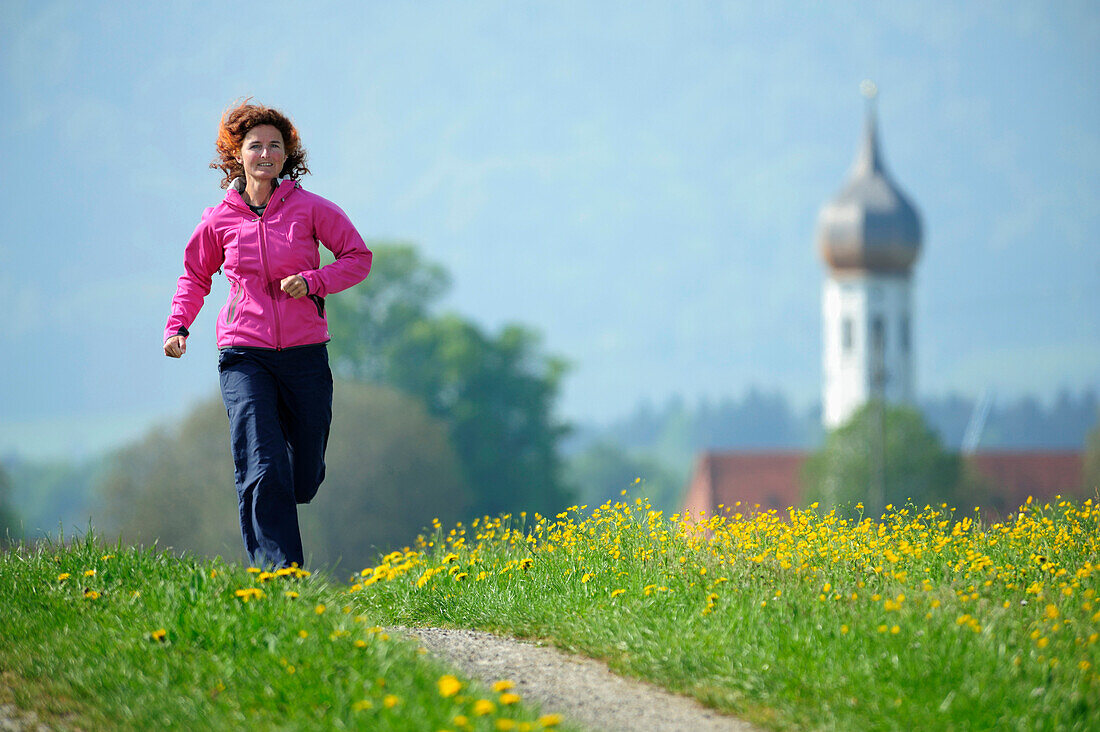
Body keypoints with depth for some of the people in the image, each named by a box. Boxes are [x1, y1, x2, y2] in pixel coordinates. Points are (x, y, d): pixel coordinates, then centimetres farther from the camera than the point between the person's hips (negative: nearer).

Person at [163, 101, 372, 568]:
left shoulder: (310, 209, -3)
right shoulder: (219, 221, 1)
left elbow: (358, 257, 5)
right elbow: (195, 275, 18)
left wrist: (313, 281, -12)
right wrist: (178, 325, 3)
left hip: (305, 354, 1)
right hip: (244, 355, -1)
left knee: (303, 481, 9)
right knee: (264, 471, -16)